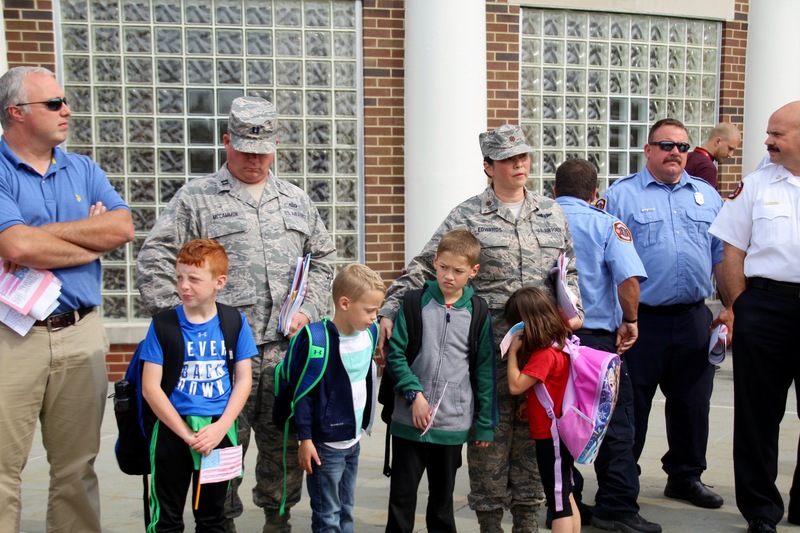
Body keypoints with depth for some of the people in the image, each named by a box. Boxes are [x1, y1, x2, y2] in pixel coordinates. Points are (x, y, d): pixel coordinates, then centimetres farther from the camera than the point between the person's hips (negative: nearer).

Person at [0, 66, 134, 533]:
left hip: (81, 334, 4)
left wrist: (42, 234, -10)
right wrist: (93, 241, -4)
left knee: (78, 467, 12)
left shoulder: (83, 169, 13)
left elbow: (123, 227, -2)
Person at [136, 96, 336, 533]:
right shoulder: (196, 198, 2)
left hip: (285, 347, 4)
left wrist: (308, 310, 8)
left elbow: (323, 258, 22)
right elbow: (152, 263, -1)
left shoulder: (296, 200, 16)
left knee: (286, 443, 10)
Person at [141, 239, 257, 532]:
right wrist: (186, 433, -13)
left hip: (219, 430, 2)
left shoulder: (235, 323, -2)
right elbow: (150, 387, -9)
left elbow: (243, 380, -2)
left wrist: (221, 427, -13)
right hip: (172, 430, -1)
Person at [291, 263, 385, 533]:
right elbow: (303, 392, -16)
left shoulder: (368, 335, 1)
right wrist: (305, 438, -14)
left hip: (353, 440, 7)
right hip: (326, 444, -7)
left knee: (346, 510, 19)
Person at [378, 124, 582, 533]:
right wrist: (390, 310, -12)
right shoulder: (468, 216, 0)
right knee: (490, 429, 2)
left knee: (534, 427, 10)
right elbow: (423, 267, -4)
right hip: (488, 342, -3)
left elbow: (570, 271, 20)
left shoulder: (551, 213, 13)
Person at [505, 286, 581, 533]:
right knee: (566, 496, 19)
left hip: (550, 436, -9)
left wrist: (513, 351, -15)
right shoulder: (559, 346, 6)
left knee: (559, 503, -3)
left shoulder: (544, 354, -22)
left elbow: (516, 385, -22)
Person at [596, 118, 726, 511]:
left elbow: (722, 257, 15)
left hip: (693, 320, 5)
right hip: (640, 321, -4)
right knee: (630, 405, 4)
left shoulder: (707, 196, 13)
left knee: (692, 403, 14)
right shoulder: (621, 195, -1)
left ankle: (686, 476, 31)